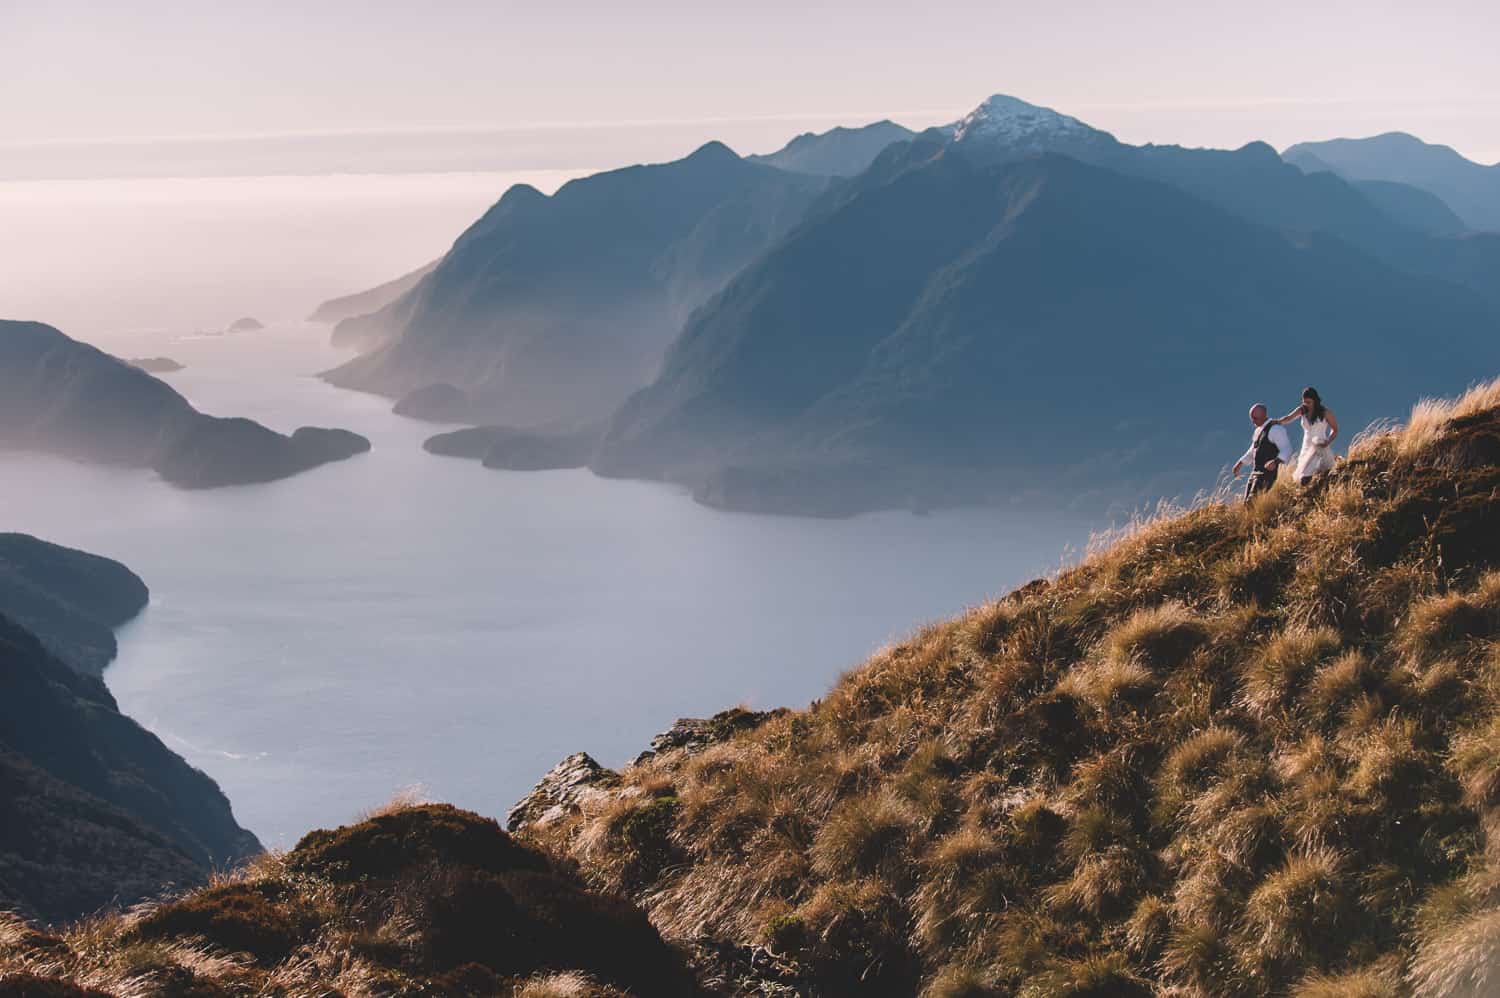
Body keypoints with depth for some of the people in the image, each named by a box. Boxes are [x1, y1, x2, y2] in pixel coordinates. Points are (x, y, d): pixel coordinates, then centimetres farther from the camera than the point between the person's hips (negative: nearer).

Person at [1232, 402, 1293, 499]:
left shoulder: (1275, 429, -10)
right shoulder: (1258, 430, 19)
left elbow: (1286, 450, -19)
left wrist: (1276, 461, -36)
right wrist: (1240, 463, 25)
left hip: (1268, 472, -10)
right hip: (1255, 472, 10)